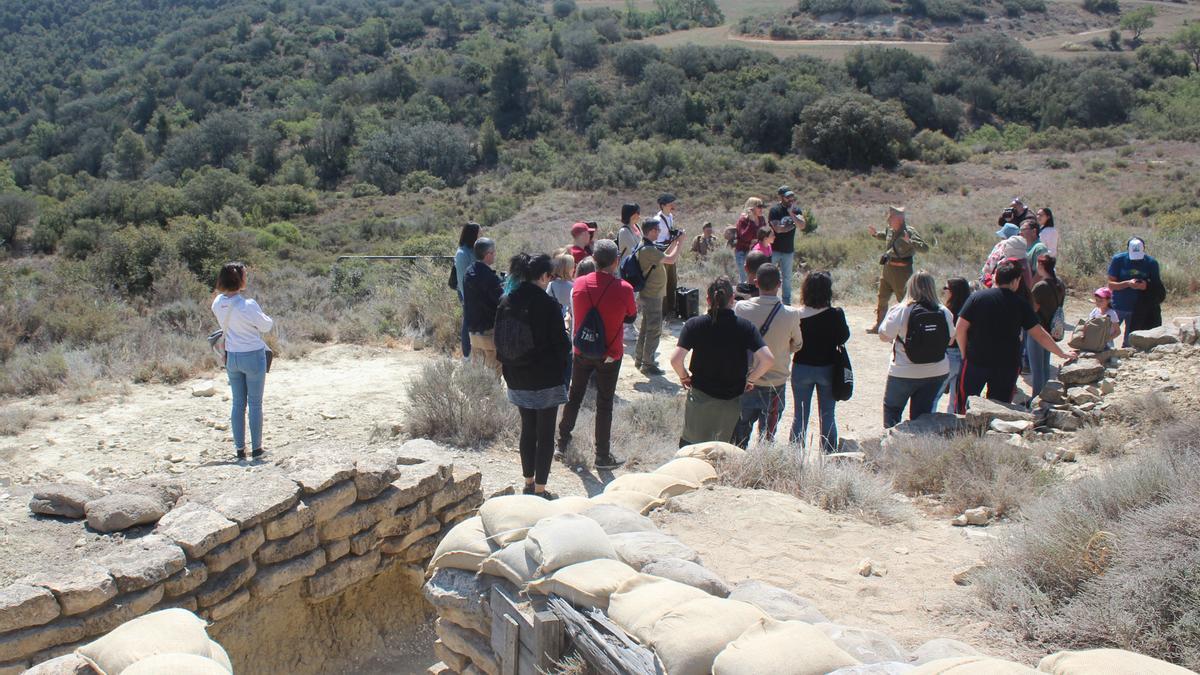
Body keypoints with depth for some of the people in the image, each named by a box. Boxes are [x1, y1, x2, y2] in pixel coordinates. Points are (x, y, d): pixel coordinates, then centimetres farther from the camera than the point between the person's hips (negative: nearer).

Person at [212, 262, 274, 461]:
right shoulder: (248, 305, -21)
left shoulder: (218, 303, -4)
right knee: (255, 403, 6)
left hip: (232, 357, 5)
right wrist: (269, 319, 11)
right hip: (253, 356, -5)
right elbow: (265, 326, -9)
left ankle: (240, 448, 17)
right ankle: (256, 447, 13)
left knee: (238, 403, 13)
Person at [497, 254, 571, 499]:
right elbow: (561, 343, -12)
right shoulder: (548, 305, -17)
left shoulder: (506, 303, 1)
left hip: (517, 380, 6)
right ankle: (540, 489, 8)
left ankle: (529, 482, 26)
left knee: (528, 430, 18)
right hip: (546, 380, -6)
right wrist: (562, 367, 6)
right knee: (545, 434, 4)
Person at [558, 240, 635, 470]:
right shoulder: (624, 289, -18)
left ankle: (563, 439, 35)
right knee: (604, 404, 6)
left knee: (574, 396, 22)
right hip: (610, 355, -3)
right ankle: (602, 456, 13)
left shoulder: (579, 283, -9)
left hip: (582, 351, 3)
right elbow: (631, 317, -2)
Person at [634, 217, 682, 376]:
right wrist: (679, 244, -13)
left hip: (646, 294, 11)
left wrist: (673, 244, 10)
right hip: (652, 296, -11)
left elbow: (663, 257, 17)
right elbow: (670, 259, -25)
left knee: (646, 328, 19)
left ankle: (640, 360, 28)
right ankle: (648, 365, 1)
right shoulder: (648, 250, -24)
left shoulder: (644, 247, 9)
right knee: (654, 330, -4)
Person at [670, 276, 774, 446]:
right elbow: (768, 359, -16)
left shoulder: (694, 325, -9)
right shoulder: (745, 327, -8)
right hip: (732, 401, 1)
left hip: (700, 397, -1)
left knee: (690, 444, 13)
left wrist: (684, 377, 3)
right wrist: (748, 379, 0)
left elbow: (676, 359, -16)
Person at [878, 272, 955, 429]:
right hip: (937, 373, 3)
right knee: (923, 413, 14)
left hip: (905, 373, -3)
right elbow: (950, 340, 5)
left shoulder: (902, 310, -17)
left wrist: (889, 314, 6)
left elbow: (884, 336, -9)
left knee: (891, 408, 17)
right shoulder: (944, 312, -6)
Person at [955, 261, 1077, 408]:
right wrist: (1062, 353, 15)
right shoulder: (1020, 304, -1)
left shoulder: (976, 297, -2)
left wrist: (965, 353, 6)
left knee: (965, 406, 12)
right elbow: (1039, 334, 3)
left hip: (975, 361, 0)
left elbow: (960, 328, -7)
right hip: (1007, 365, 0)